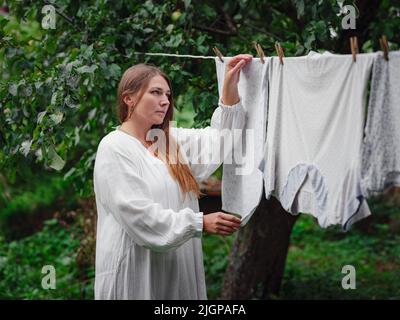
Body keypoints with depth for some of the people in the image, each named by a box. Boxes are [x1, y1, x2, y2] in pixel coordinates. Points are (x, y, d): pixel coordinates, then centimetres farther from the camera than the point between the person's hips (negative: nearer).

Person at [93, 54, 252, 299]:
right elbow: (138, 215, -18)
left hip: (176, 270, 7)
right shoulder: (114, 148, -10)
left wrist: (230, 89, -3)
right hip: (135, 271, -6)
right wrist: (201, 223, -20)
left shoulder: (171, 139, 12)